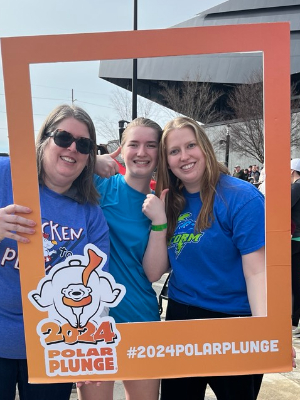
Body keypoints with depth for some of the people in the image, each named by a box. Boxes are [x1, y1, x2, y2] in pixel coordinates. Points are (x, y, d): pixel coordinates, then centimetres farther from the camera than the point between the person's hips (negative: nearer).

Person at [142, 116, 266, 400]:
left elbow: (257, 271, -18)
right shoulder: (169, 203, 1)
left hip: (234, 322, -5)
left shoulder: (241, 198, -14)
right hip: (181, 318, 5)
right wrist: (159, 221, -14)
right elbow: (154, 273, -2)